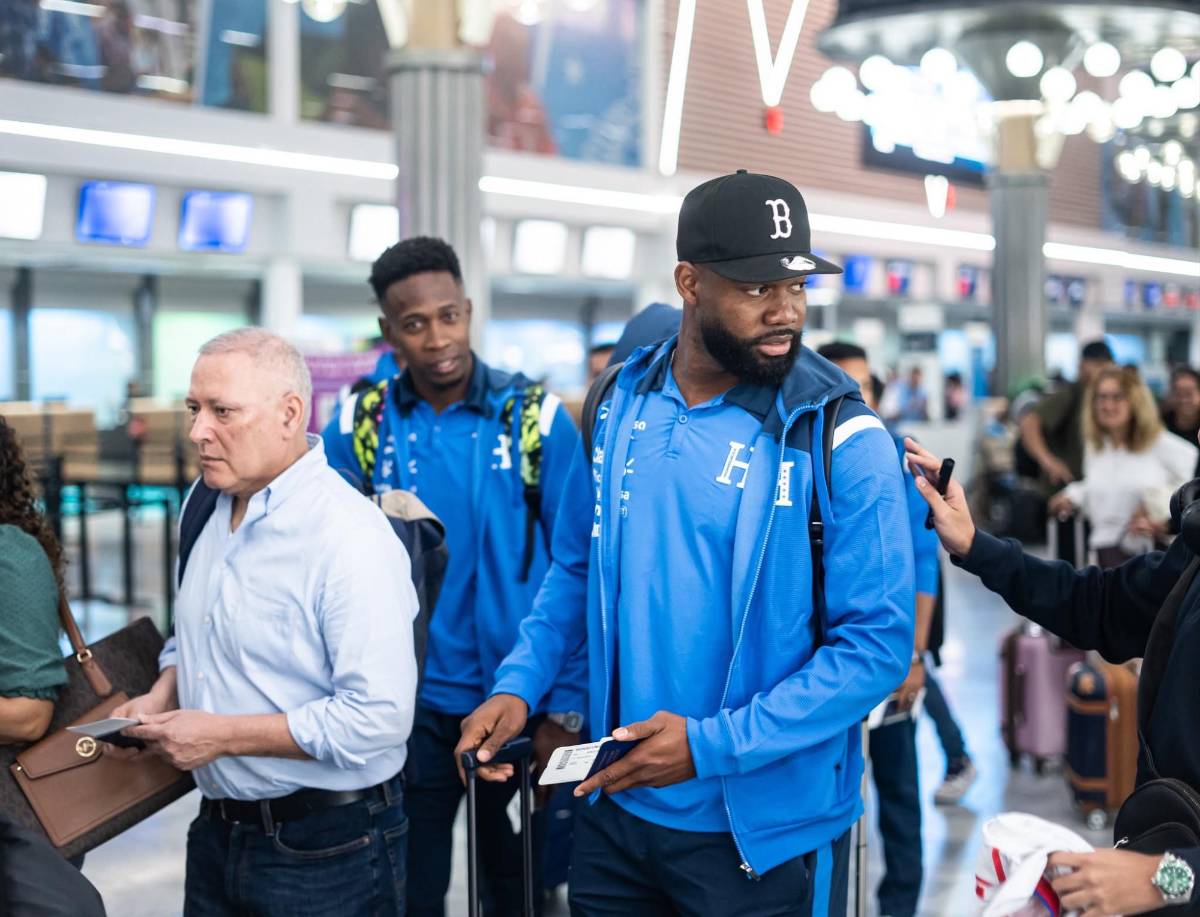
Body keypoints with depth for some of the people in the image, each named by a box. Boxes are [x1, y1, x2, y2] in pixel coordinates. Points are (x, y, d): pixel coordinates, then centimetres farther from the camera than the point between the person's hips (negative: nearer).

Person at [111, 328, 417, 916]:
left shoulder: (350, 536, -22)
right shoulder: (207, 507, 5)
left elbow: (378, 718, -28)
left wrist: (221, 735, -21)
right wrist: (161, 697, 0)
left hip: (326, 852, -7)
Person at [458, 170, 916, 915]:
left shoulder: (841, 438, -15)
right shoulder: (622, 403, -1)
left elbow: (878, 643, -16)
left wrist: (711, 745, -21)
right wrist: (520, 686, -3)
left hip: (764, 830, -4)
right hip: (617, 808, 4)